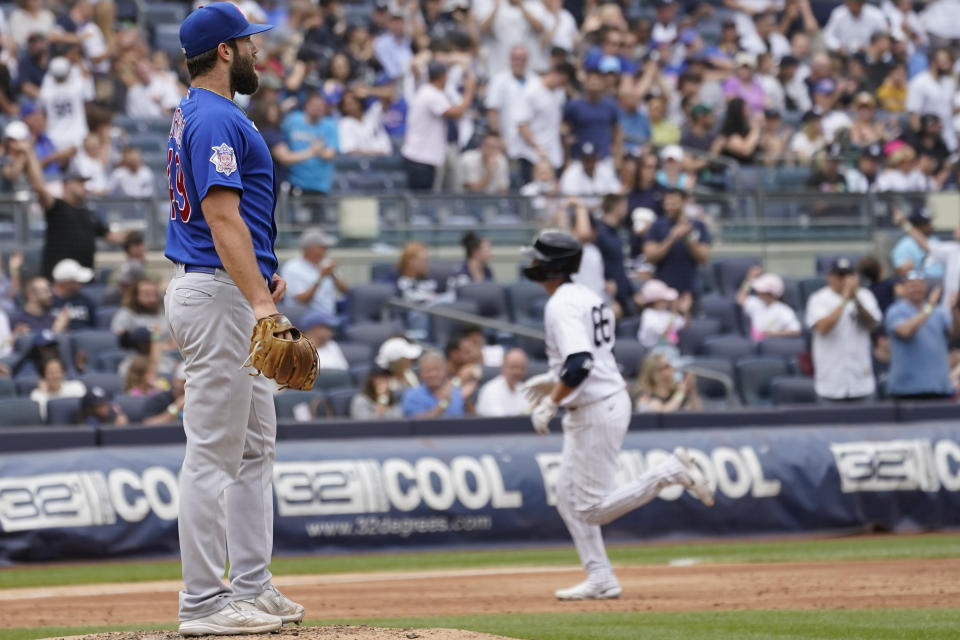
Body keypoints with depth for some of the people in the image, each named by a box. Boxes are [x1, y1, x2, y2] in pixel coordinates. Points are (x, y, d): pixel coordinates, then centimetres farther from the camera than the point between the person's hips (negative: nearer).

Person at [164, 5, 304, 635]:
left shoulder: (195, 115, 17)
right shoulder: (216, 120, -16)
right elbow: (223, 217, -25)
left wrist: (263, 275, 13)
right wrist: (260, 301, -31)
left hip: (232, 293, 11)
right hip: (219, 294, -11)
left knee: (255, 444, 14)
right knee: (214, 452, -8)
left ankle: (251, 588, 17)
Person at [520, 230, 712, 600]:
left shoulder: (562, 306, -18)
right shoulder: (586, 298, 13)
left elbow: (580, 364, -30)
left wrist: (549, 404, -24)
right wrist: (554, 379, 24)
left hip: (597, 411, -10)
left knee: (593, 508, -8)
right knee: (569, 500, 12)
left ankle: (672, 471, -6)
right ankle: (600, 580, 11)